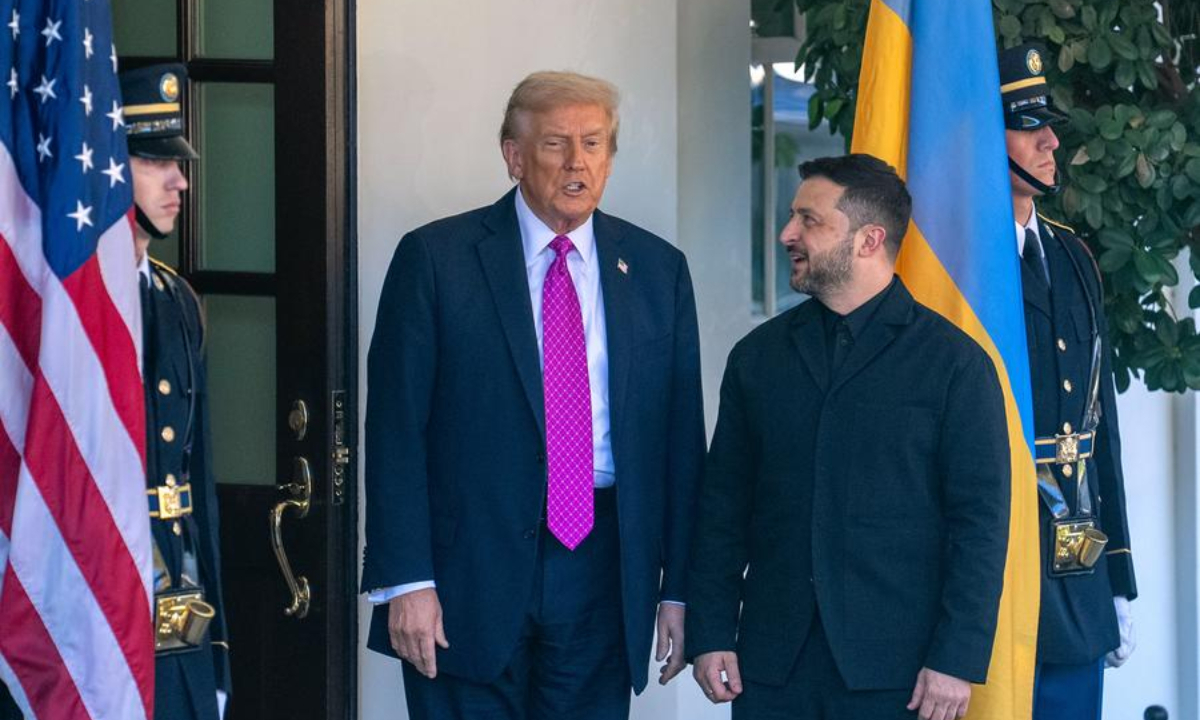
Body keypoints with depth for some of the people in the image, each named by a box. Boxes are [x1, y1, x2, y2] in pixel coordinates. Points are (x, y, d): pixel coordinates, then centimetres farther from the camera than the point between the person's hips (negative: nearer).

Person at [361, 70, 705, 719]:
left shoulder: (657, 270, 9)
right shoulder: (435, 258, -1)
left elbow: (681, 436, 9)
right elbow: (395, 429, -4)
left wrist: (680, 588, 5)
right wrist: (404, 580, -11)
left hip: (603, 574, 3)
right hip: (469, 575, -2)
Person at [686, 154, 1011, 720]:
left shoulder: (954, 362, -1)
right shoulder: (758, 356, 12)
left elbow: (980, 520, -5)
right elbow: (723, 506, 11)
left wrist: (957, 660, -11)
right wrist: (710, 633, 3)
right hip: (772, 665, 4)